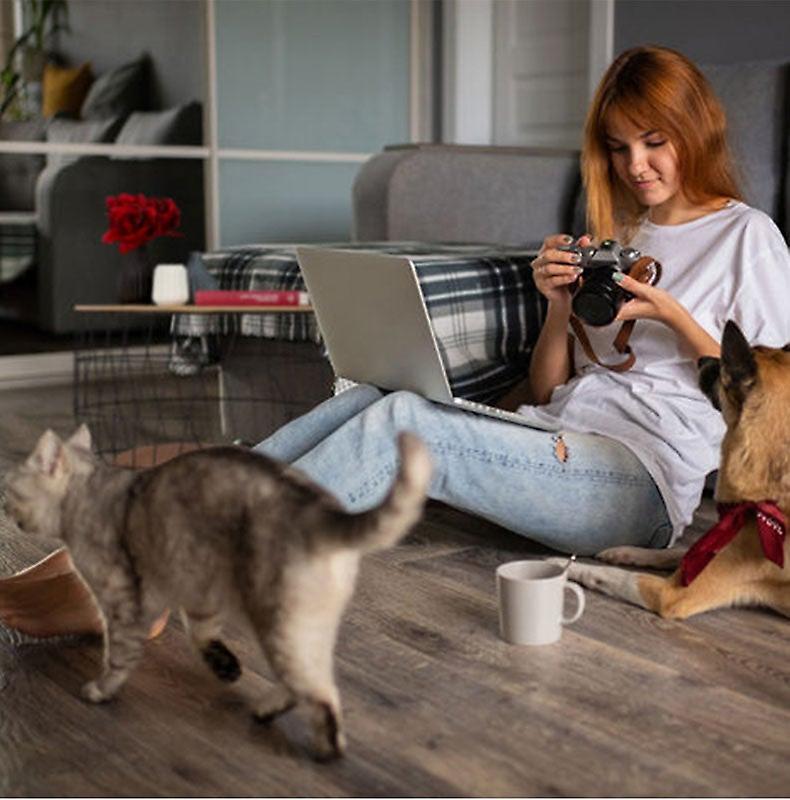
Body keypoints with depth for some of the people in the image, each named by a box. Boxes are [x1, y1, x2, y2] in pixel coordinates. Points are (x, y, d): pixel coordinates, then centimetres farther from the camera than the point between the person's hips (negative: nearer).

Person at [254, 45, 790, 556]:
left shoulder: (746, 234, 7)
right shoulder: (612, 236, 25)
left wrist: (673, 317, -10)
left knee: (404, 420, -26)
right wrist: (560, 305, 2)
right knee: (367, 399, -17)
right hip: (556, 434, 6)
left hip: (640, 470, -6)